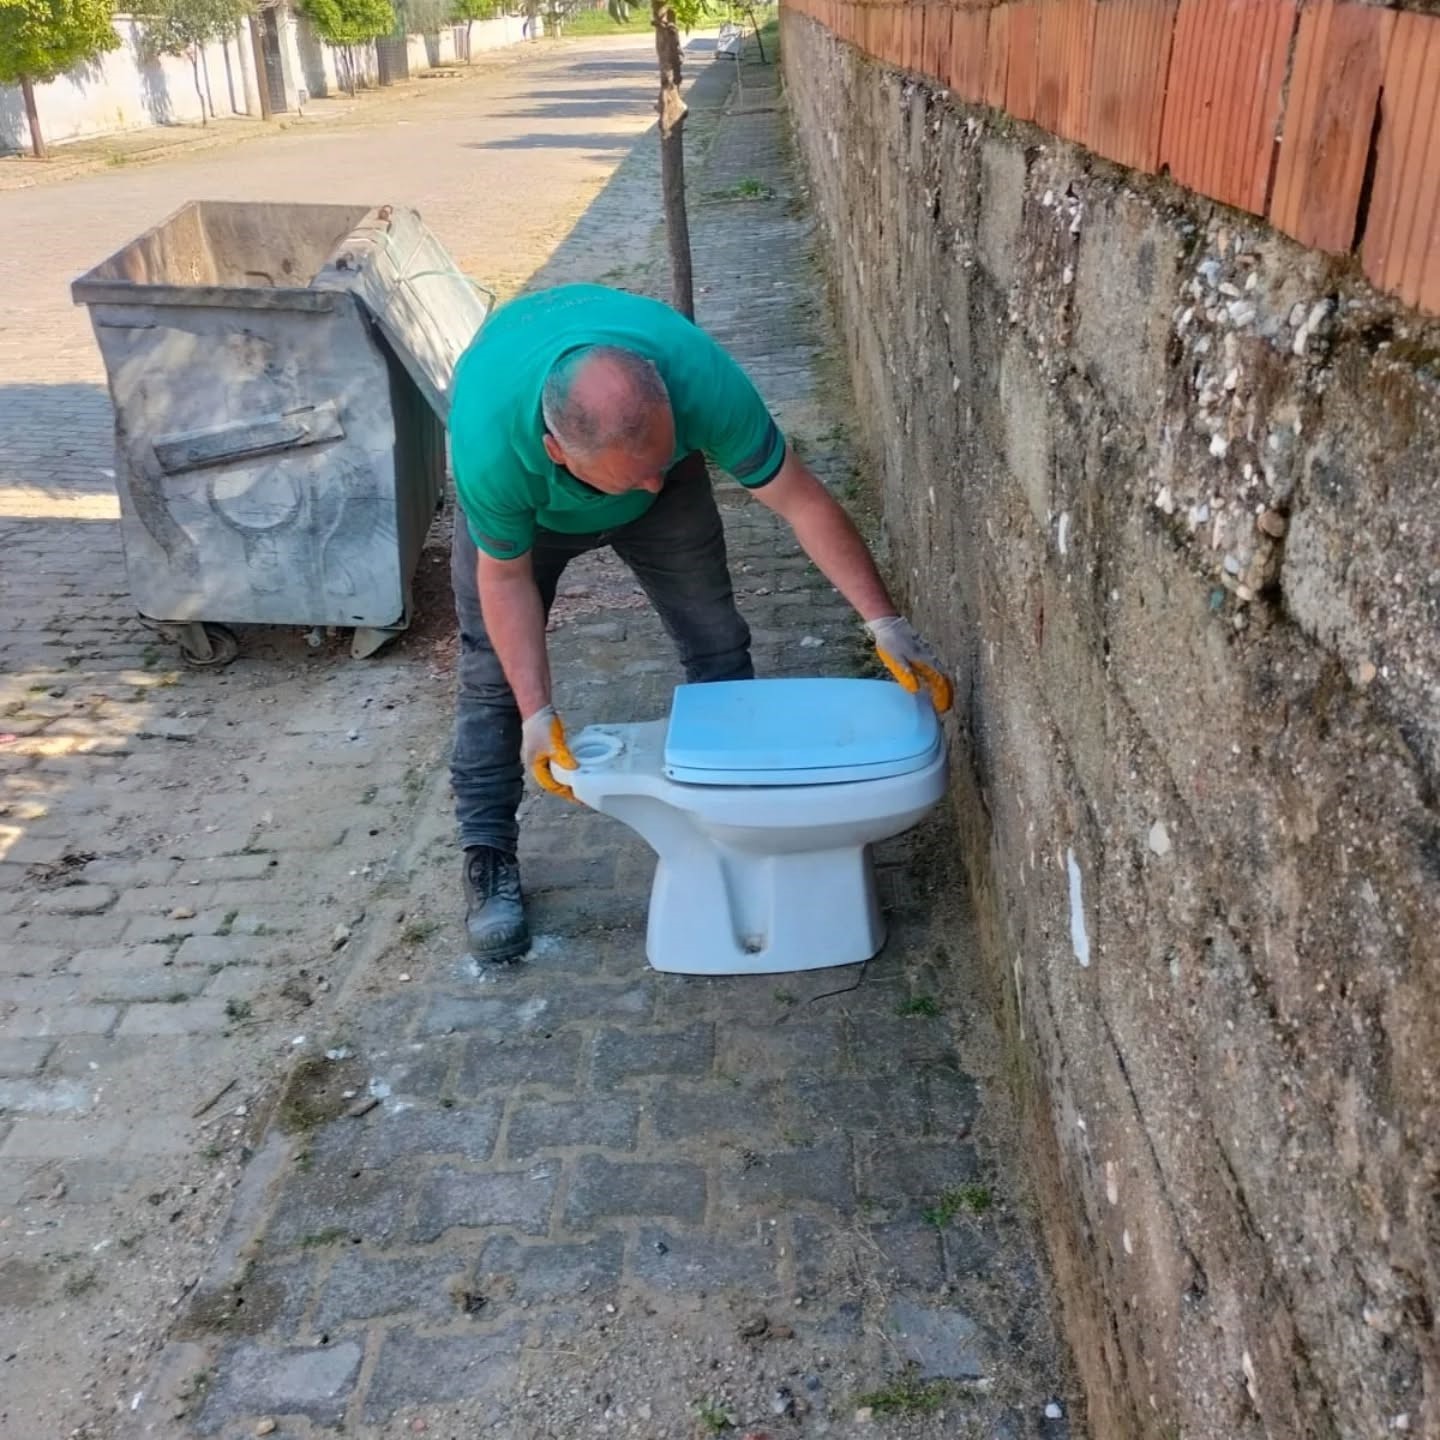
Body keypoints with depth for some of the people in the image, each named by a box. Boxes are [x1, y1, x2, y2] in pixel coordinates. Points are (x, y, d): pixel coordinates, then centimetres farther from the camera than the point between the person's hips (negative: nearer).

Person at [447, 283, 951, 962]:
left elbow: (800, 500, -31)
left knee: (716, 643, 0)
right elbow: (505, 577, -26)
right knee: (494, 672, -6)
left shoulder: (702, 379, -42)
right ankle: (488, 856, 8)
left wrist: (885, 623, -31)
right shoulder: (488, 443, -44)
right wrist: (538, 714, -28)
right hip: (523, 493, -1)